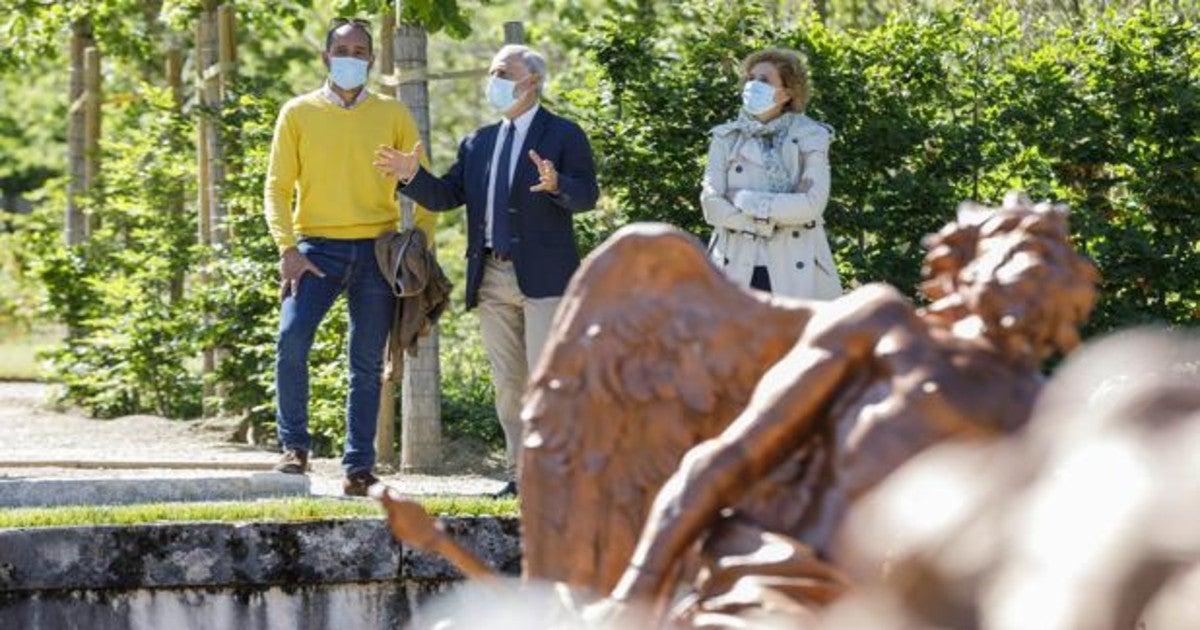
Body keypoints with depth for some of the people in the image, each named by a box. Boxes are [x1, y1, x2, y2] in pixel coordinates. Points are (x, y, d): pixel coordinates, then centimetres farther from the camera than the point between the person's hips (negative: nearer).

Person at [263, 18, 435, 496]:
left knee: (367, 364, 2)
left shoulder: (392, 116, 9)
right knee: (291, 339, -19)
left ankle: (358, 466, 7)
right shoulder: (299, 113, 6)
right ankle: (294, 446, -6)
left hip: (378, 250, 1)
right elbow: (278, 187, 3)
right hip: (319, 248, -1)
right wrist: (287, 248, -9)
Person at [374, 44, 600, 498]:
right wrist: (412, 175, -6)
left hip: (543, 275, -6)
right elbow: (444, 196, 12)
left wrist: (556, 185, -30)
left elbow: (587, 195, -9)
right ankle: (520, 473, 12)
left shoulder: (563, 136, 1)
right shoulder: (478, 144, 19)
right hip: (492, 278, 6)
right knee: (507, 384, 7)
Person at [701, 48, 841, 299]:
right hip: (738, 267, 2)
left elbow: (813, 203, -8)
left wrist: (746, 200, -6)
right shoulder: (726, 139, 11)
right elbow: (711, 203, 1)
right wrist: (767, 222, -9)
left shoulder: (811, 138, 5)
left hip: (795, 271, -1)